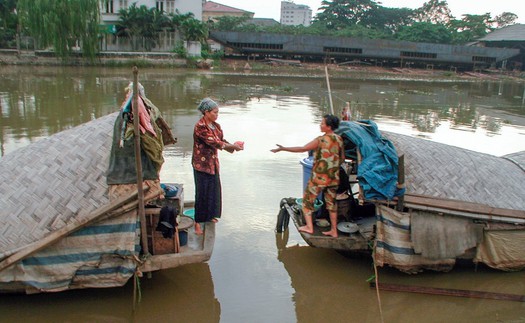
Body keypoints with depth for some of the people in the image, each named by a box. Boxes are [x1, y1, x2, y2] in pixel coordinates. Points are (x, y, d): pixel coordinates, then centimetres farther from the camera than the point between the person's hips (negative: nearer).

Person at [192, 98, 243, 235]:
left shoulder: (215, 125, 7)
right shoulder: (200, 127, -20)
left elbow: (222, 140, 4)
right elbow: (213, 142, -25)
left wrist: (233, 146, -16)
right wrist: (232, 146, -22)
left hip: (213, 162, 8)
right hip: (202, 164, -8)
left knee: (213, 190, 17)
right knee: (202, 192, -2)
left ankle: (210, 215, 36)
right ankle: (198, 222, 9)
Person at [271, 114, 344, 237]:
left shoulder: (321, 140, -15)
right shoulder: (339, 139, 4)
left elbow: (302, 149, -20)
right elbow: (342, 158, 13)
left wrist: (283, 149, -16)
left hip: (319, 177, -6)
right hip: (334, 177, 6)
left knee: (307, 199, 9)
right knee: (331, 202, 16)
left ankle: (309, 227, 7)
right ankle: (334, 230, 21)